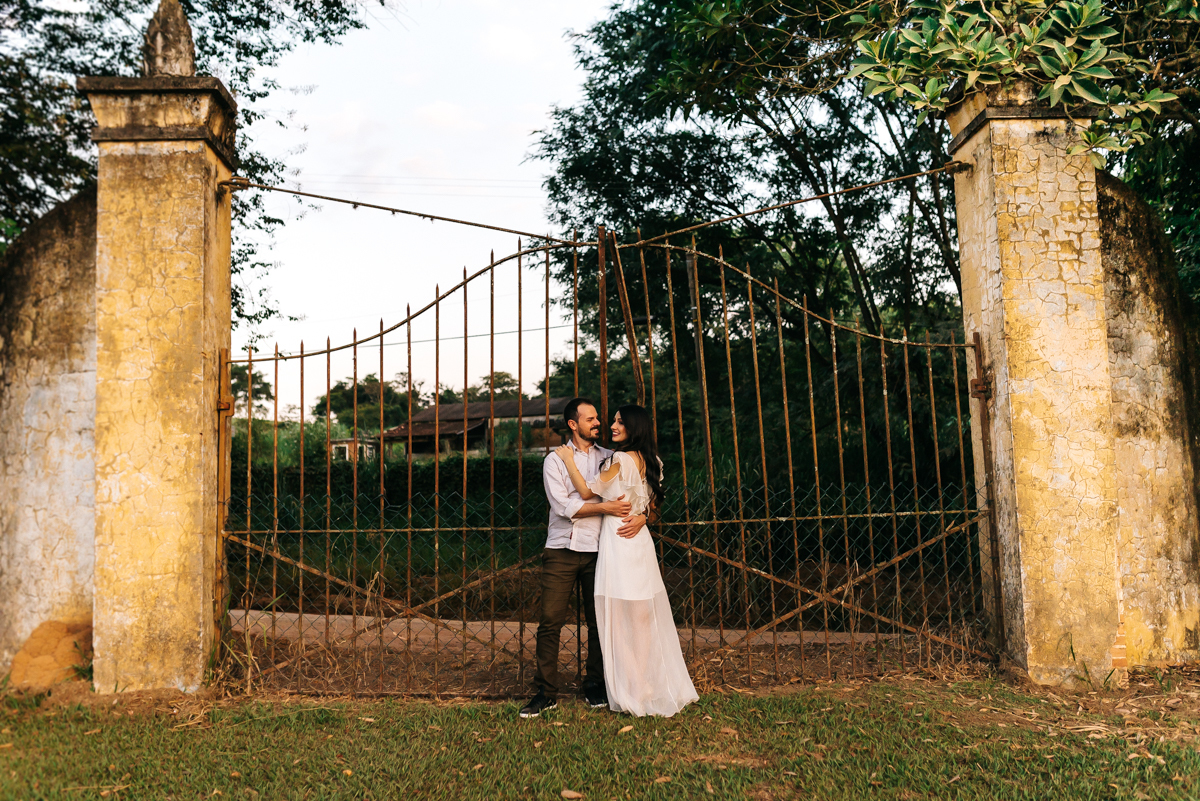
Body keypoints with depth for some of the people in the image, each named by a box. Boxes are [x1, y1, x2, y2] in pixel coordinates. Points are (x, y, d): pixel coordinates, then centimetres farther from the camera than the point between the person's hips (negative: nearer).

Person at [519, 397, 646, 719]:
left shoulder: (610, 458, 11)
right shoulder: (555, 460, 4)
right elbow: (563, 506, -9)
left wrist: (641, 516, -15)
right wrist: (606, 507, -14)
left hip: (597, 551, 2)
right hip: (561, 551, -2)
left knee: (598, 622, 6)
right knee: (550, 621, -4)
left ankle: (595, 686, 22)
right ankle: (546, 692, 6)